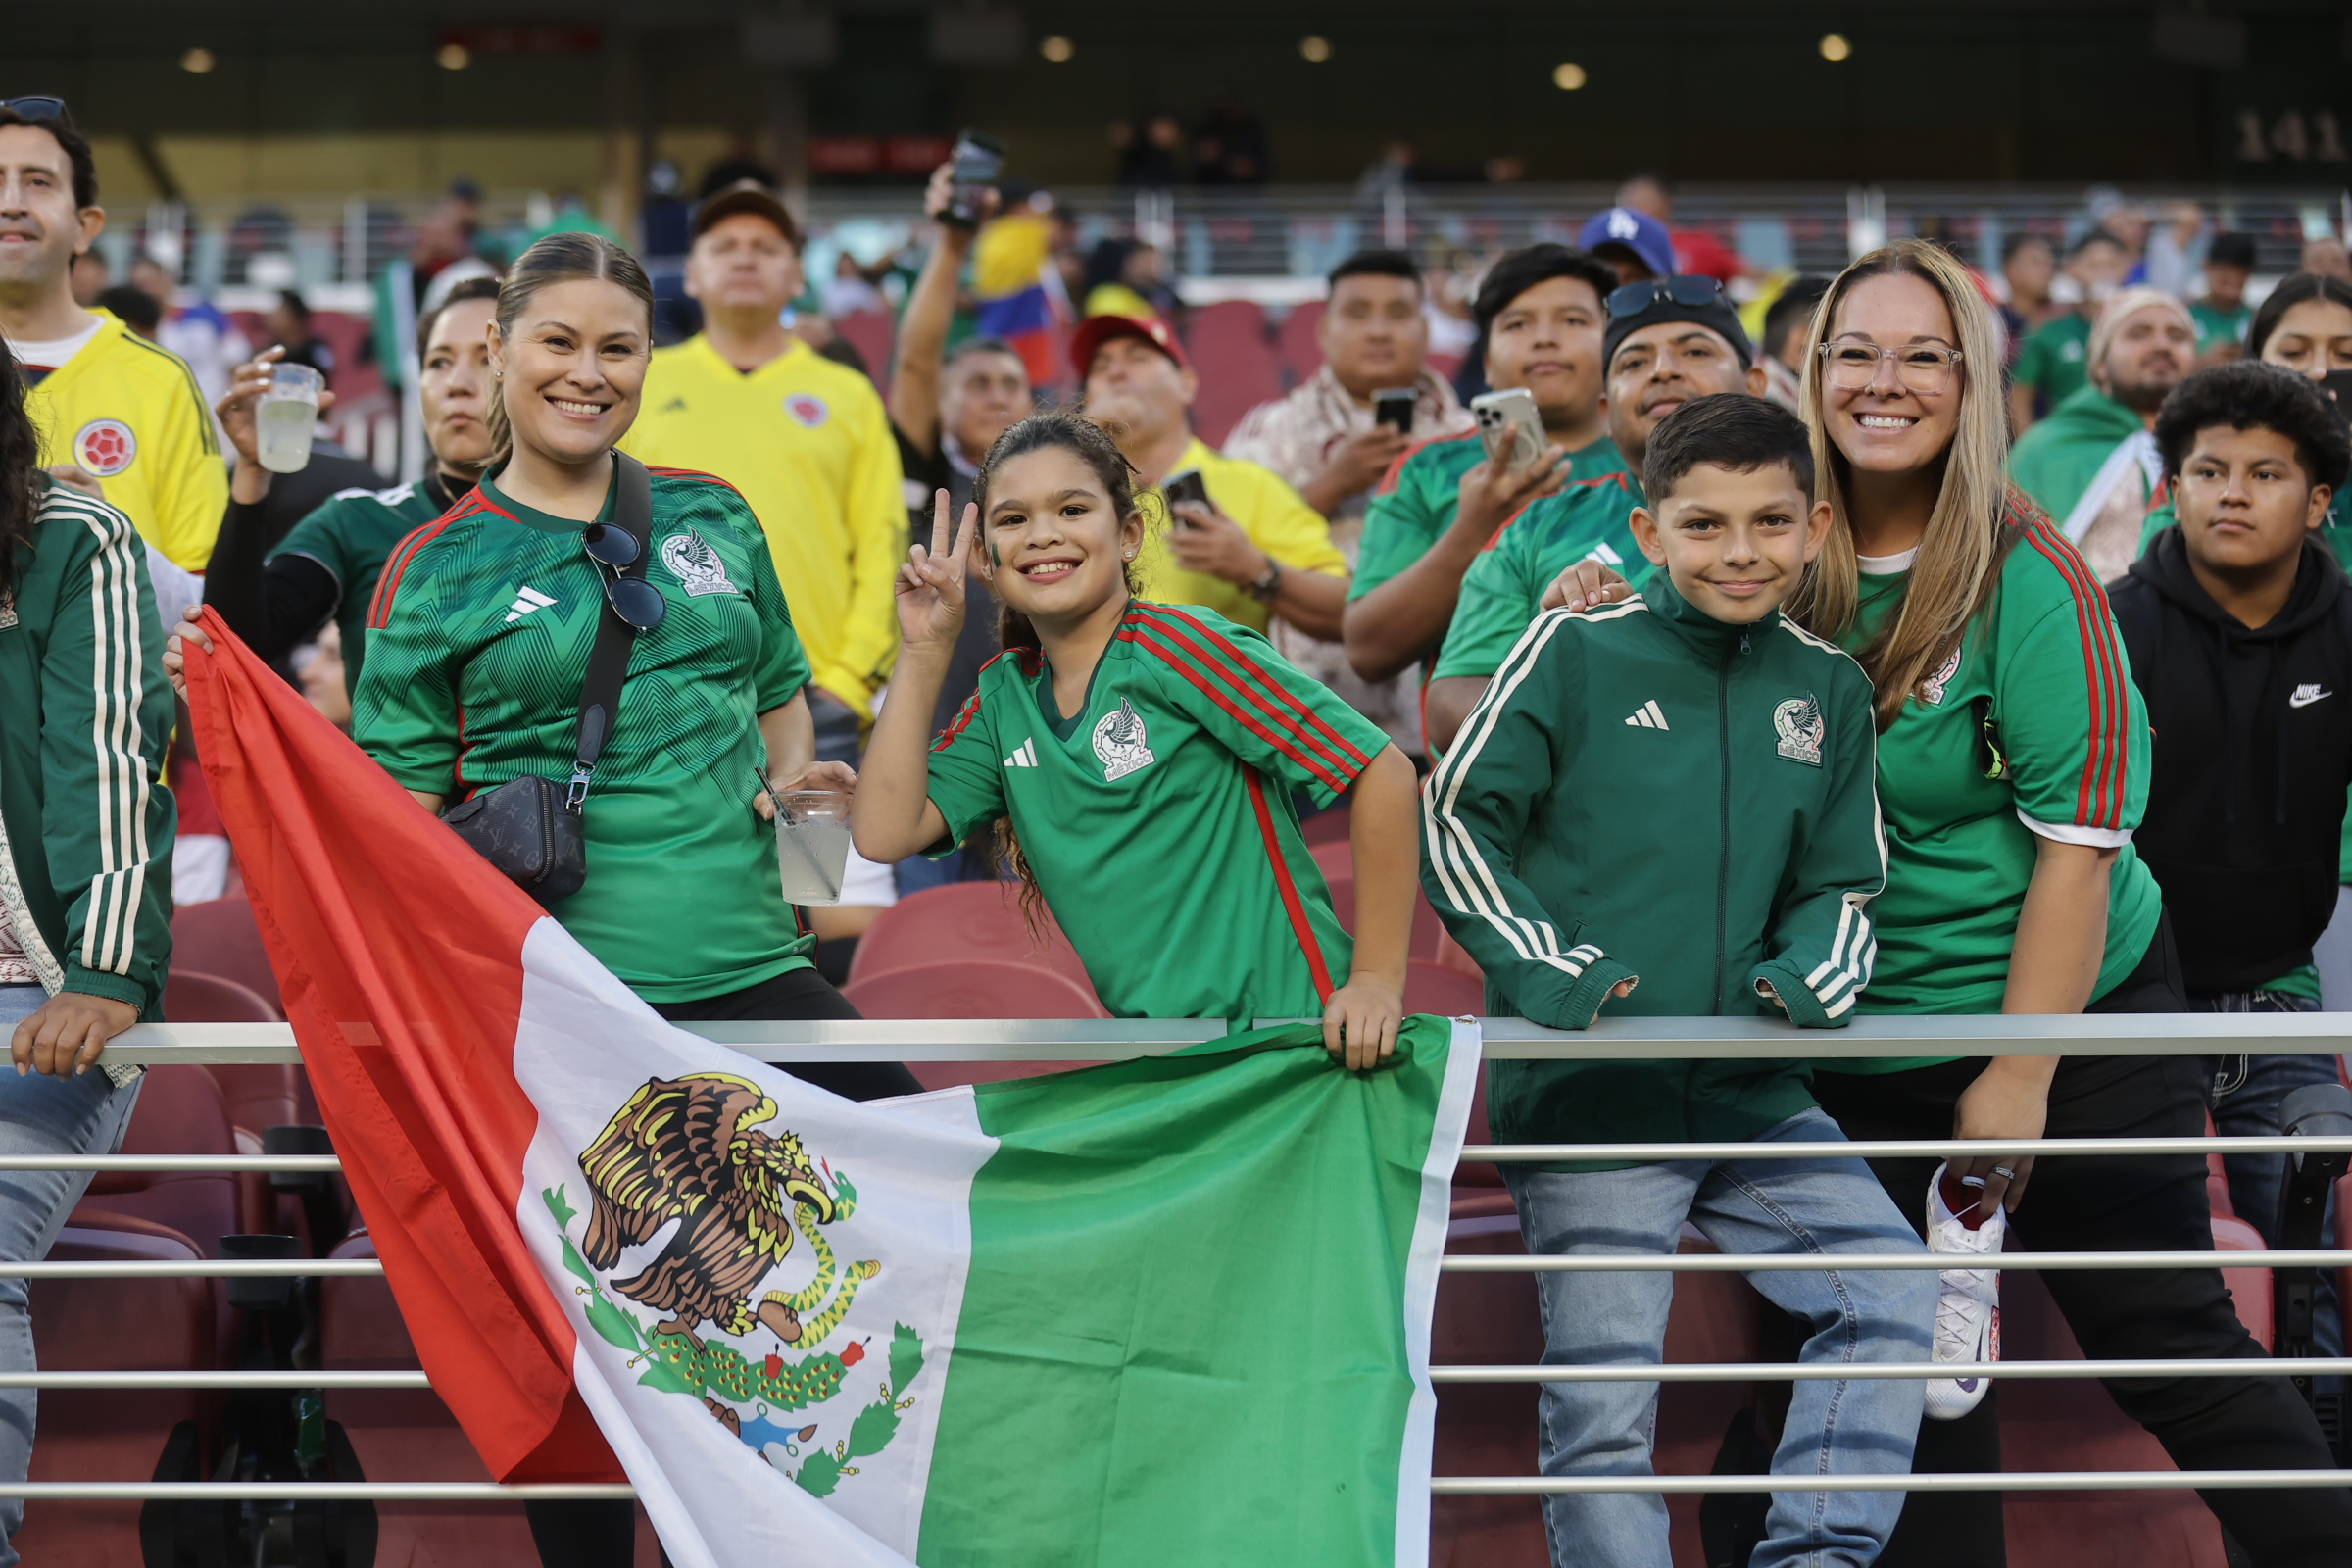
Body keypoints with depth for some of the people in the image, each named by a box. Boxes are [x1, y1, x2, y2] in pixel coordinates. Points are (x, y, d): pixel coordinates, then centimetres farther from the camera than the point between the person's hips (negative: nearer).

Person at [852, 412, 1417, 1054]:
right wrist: (925, 651, -1)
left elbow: (1383, 774, -12)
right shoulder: (1004, 696, 10)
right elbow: (884, 832, 0)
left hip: (1286, 1026, -7)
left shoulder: (1178, 647, -10)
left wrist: (1377, 980, -12)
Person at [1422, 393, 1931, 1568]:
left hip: (1754, 1093, 5)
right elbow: (1454, 821, -3)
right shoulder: (1576, 652, -5)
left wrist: (1810, 976, -6)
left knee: (1893, 1298, -5)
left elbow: (1841, 883, 16)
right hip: (1588, 1094, -4)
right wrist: (1546, 969, -14)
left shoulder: (1825, 688, 9)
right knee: (1602, 1405, -3)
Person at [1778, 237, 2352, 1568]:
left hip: (2072, 1019, -4)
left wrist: (2021, 1075, -19)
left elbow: (2078, 840, -17)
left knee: (2174, 1348, 1)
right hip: (1862, 1047, 5)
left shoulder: (2024, 575, -14)